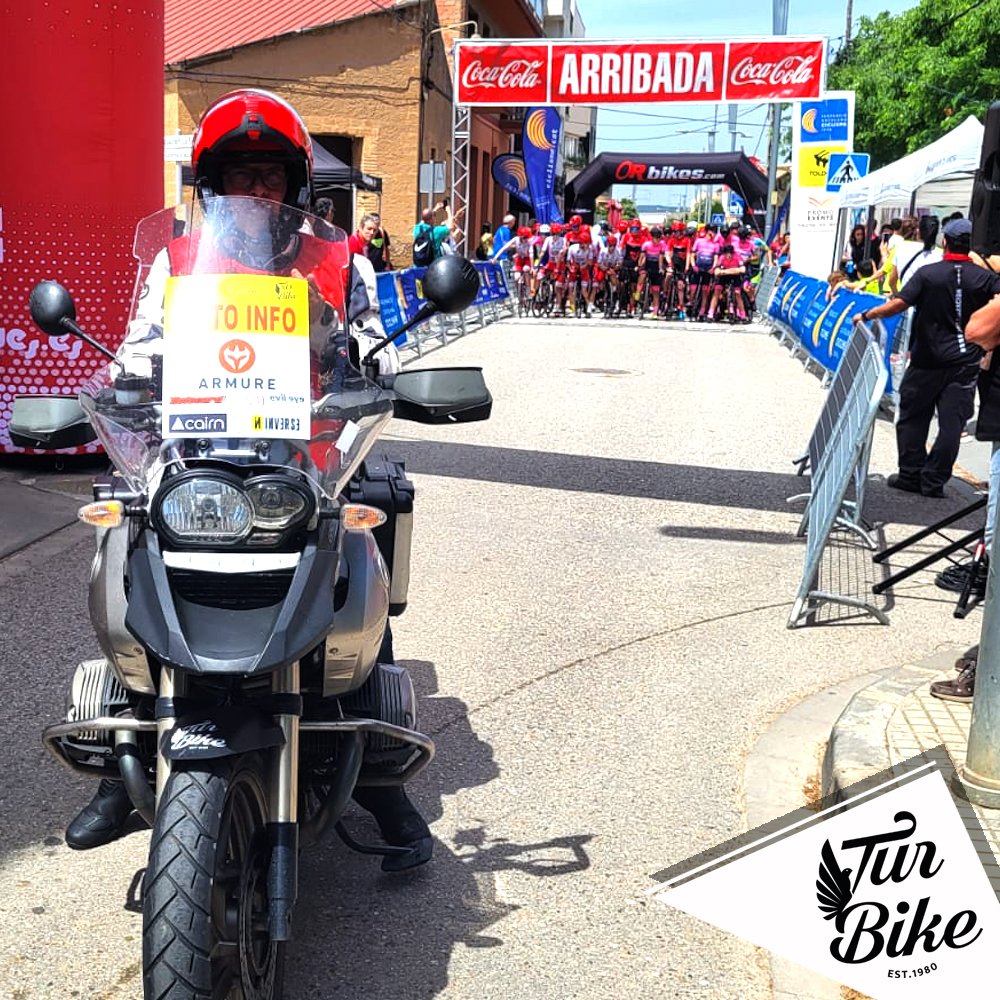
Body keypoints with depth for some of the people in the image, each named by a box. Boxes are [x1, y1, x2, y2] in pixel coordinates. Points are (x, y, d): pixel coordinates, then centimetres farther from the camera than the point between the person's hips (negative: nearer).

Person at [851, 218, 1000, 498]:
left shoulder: (928, 273, -6)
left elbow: (899, 304, -12)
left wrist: (866, 316, -3)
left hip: (927, 359, -1)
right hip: (965, 362, 1)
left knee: (913, 417, 13)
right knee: (952, 422, 4)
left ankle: (910, 475, 16)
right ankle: (933, 481, 5)